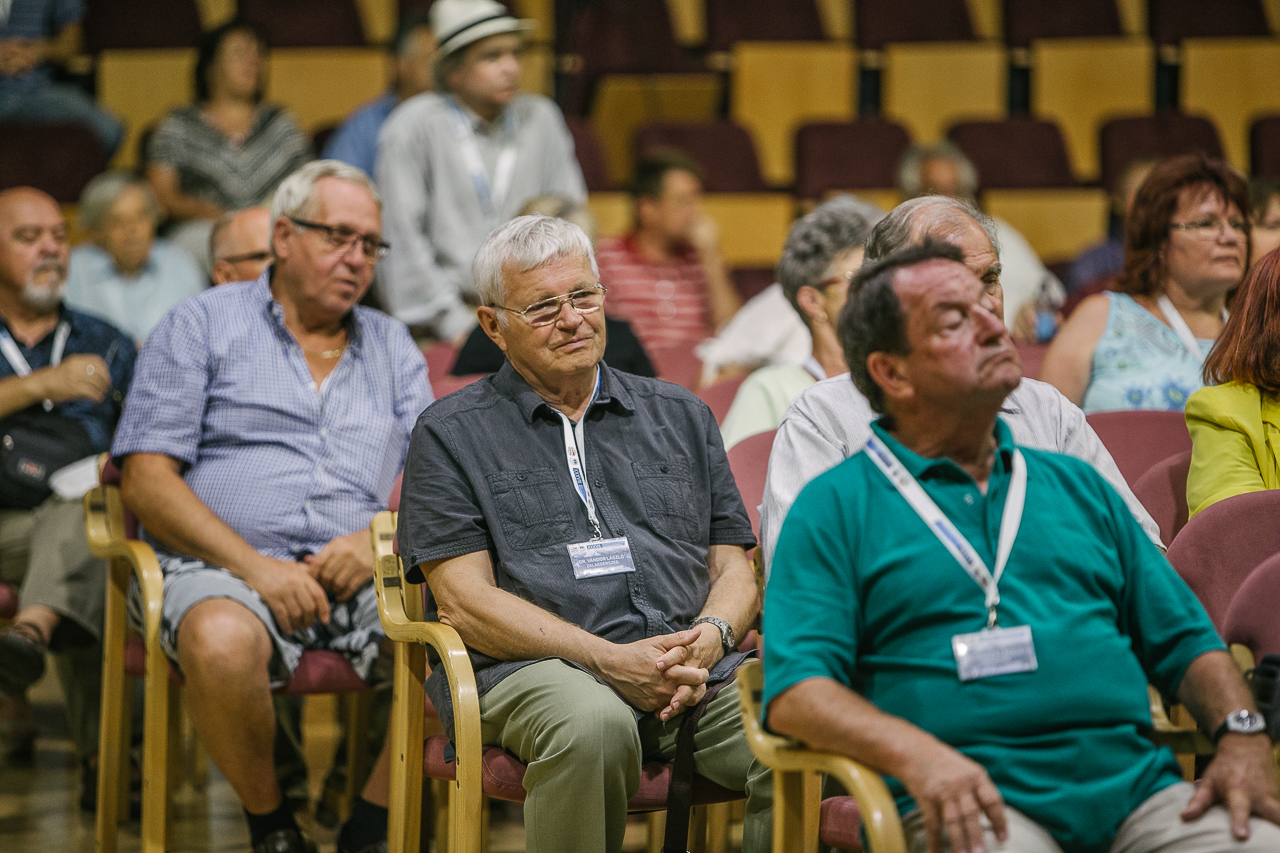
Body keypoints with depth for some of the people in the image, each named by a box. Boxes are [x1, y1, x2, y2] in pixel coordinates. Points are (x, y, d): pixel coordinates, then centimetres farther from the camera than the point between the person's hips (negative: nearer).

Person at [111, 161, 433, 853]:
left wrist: (379, 537, -9)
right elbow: (146, 480, -1)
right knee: (222, 645, -38)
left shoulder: (392, 347, 23)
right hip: (225, 567, -3)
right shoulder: (203, 324, 9)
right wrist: (254, 565, -13)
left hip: (368, 577, 3)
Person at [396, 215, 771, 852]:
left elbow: (733, 566, 20)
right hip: (537, 667, -3)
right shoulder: (451, 434, 10)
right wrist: (610, 661, -12)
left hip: (695, 666, 3)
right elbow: (465, 602, 0)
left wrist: (710, 639, -6)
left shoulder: (681, 416, 23)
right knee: (593, 726, -39)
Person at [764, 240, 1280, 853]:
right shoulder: (835, 506, 10)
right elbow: (794, 691, -2)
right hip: (971, 802, -4)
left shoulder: (1077, 486, 25)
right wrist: (914, 753, -21)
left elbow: (1185, 641, 24)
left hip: (1139, 788, 5)